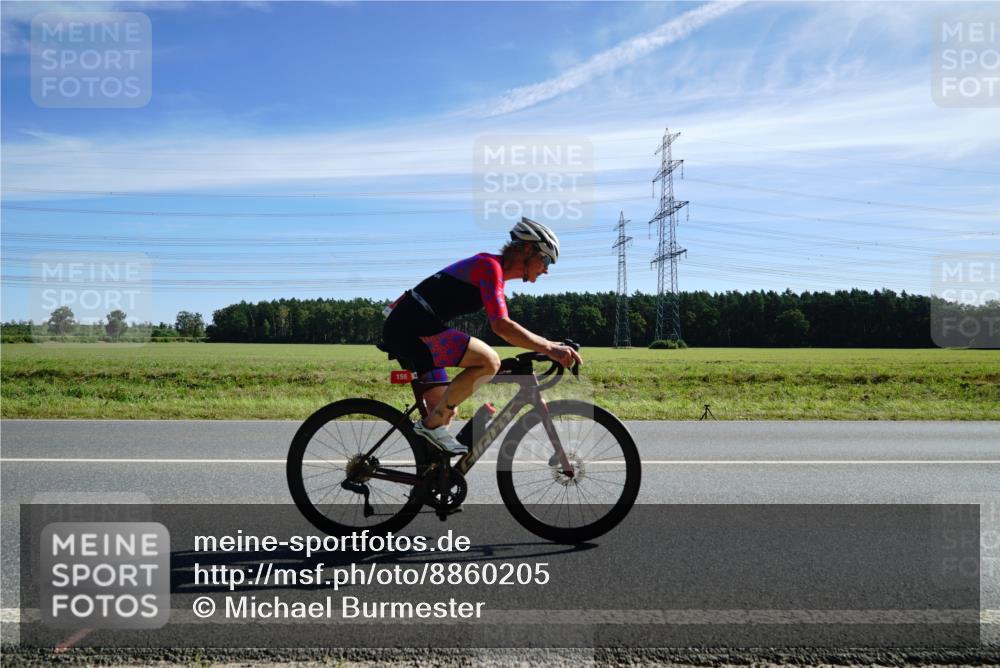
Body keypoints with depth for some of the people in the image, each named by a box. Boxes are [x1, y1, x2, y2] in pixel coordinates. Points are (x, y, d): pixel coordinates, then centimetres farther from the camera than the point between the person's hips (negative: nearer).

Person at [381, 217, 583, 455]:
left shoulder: (496, 273, 19)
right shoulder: (490, 266, -12)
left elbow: (502, 325, 25)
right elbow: (501, 325, -24)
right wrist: (549, 348, -24)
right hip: (413, 327, -10)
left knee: (445, 412, 11)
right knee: (489, 360, -21)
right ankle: (431, 424, -12)